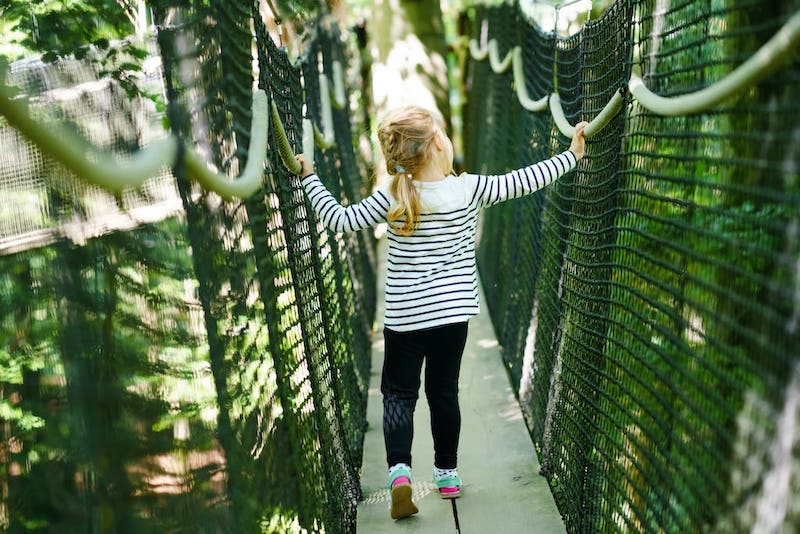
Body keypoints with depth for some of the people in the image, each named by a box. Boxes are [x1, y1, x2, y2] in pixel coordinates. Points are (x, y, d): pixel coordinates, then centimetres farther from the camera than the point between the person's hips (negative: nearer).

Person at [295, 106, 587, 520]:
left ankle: (399, 469, -13)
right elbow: (526, 181, -4)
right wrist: (573, 154, 7)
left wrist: (310, 179, -3)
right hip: (453, 312, 1)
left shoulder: (393, 199, -13)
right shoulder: (470, 190, -9)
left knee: (399, 393, 8)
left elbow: (339, 220, -15)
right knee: (443, 391, 15)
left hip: (404, 316, -1)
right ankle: (447, 473, 25)